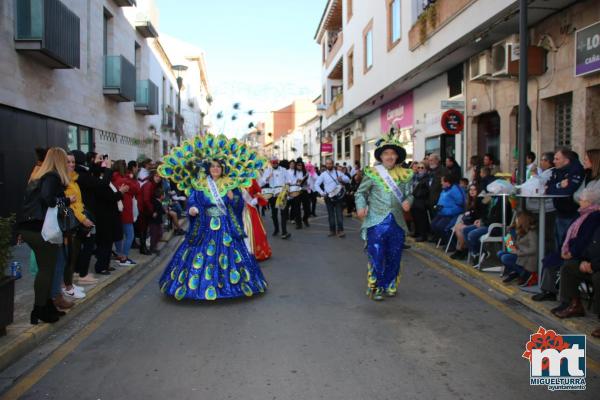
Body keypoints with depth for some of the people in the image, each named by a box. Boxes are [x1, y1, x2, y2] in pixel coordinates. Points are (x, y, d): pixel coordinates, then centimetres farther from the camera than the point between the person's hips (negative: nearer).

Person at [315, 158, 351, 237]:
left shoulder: (338, 173, 7)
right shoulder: (323, 174, 4)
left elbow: (348, 180, 3)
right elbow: (316, 184, 3)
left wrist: (342, 179, -19)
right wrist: (321, 193, -10)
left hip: (338, 196, 0)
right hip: (329, 197, 0)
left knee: (339, 213, -3)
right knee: (331, 214, 6)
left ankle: (340, 230, -2)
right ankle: (332, 230, 13)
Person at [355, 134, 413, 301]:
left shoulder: (405, 174, 6)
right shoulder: (372, 173, -4)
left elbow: (409, 194, 11)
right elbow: (361, 193, 3)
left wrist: (408, 201, -11)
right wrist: (361, 206, -14)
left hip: (397, 222, 4)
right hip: (377, 222, -4)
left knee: (394, 257, 12)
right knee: (376, 257, -1)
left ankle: (389, 286, 29)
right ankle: (375, 288, 13)